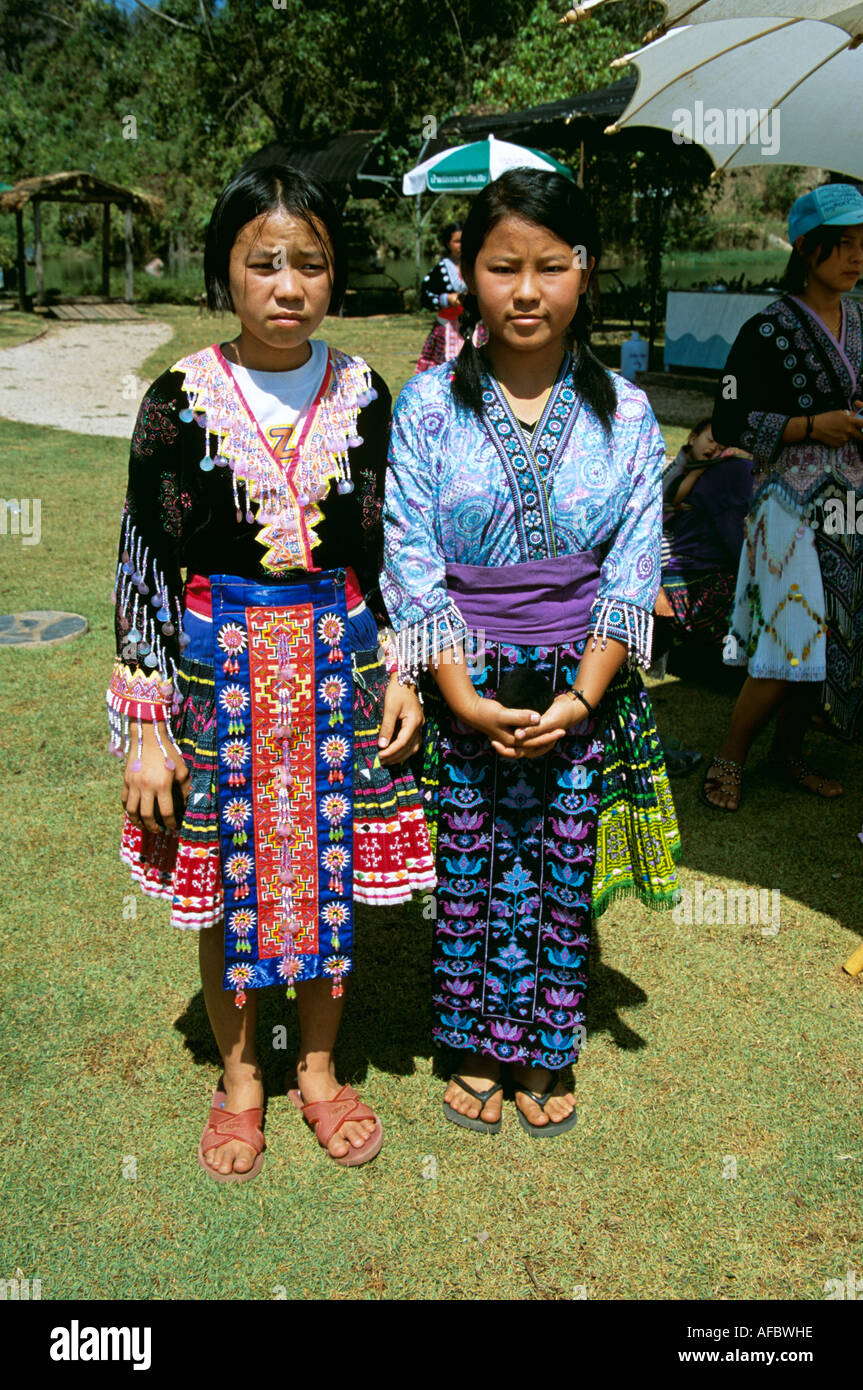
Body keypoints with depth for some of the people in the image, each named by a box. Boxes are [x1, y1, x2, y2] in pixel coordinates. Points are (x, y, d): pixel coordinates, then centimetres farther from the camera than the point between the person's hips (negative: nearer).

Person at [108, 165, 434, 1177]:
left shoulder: (361, 394, -1)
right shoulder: (181, 400, -7)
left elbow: (390, 546, 7)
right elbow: (144, 563, -5)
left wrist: (403, 670, 1)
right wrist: (145, 724, -7)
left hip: (338, 660, 2)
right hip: (218, 663, -1)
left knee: (331, 870, 12)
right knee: (228, 878, 10)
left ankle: (318, 1067, 35)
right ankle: (238, 1078, 34)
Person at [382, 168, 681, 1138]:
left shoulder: (625, 412, 0)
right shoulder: (429, 403, -4)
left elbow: (634, 566, -2)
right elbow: (411, 559, -7)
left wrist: (580, 695, -12)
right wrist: (463, 694, -15)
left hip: (581, 685, 1)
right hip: (463, 683, -1)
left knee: (562, 872, 11)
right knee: (470, 870, 10)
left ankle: (540, 1055, 32)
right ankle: (477, 1050, 32)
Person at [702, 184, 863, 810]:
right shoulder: (769, 329, -8)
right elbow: (730, 421, -11)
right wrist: (812, 426, -17)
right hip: (793, 501, -7)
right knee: (793, 638, -10)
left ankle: (789, 750, 25)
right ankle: (731, 757, 8)